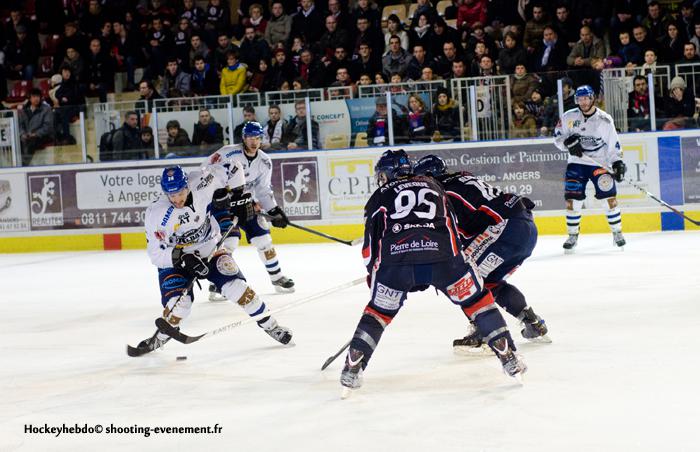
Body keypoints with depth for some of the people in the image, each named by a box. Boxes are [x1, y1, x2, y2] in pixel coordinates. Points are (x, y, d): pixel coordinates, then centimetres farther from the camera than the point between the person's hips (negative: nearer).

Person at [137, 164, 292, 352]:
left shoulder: (201, 185, -23)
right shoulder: (156, 214, -25)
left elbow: (231, 170, -7)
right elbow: (156, 254, -20)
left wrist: (238, 196, -5)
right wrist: (182, 257, -34)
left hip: (210, 248, 1)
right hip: (173, 258, -1)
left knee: (234, 284, -16)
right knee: (179, 302, -20)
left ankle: (269, 324, -1)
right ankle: (161, 336, 9)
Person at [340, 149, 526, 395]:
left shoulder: (380, 196, 25)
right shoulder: (433, 186, 32)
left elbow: (371, 240, 20)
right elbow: (452, 225, 33)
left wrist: (372, 273, 33)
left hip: (395, 258, 0)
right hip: (441, 253, 0)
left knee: (378, 311, 19)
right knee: (476, 299, 17)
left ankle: (352, 369, 10)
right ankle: (508, 356, 10)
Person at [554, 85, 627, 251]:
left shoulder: (605, 119, -6)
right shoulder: (569, 117, -2)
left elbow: (613, 144, -2)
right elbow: (557, 136, 4)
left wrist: (617, 162, -12)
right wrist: (568, 142, -17)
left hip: (599, 162, -1)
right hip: (576, 163, 1)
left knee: (610, 196, -8)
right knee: (572, 199, -4)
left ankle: (617, 232, 7)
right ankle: (572, 235, 10)